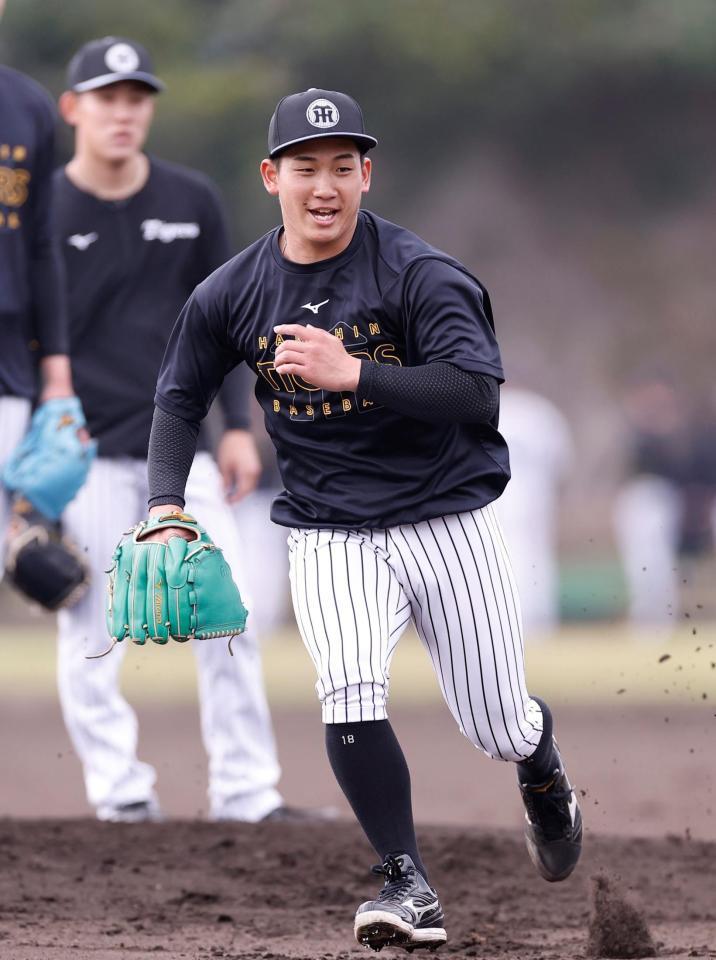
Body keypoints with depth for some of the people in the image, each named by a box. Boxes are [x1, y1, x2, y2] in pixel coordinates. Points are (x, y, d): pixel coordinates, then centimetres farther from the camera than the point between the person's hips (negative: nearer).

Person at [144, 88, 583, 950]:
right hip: (328, 534, 2)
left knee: (499, 731, 7)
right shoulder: (230, 294, -1)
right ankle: (407, 884, -15)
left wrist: (352, 372, -35)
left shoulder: (420, 274, -14)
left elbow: (476, 395, -25)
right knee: (348, 693, -26)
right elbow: (180, 396, 14)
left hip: (447, 522, -2)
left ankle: (542, 765, 45)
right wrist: (165, 503, -1)